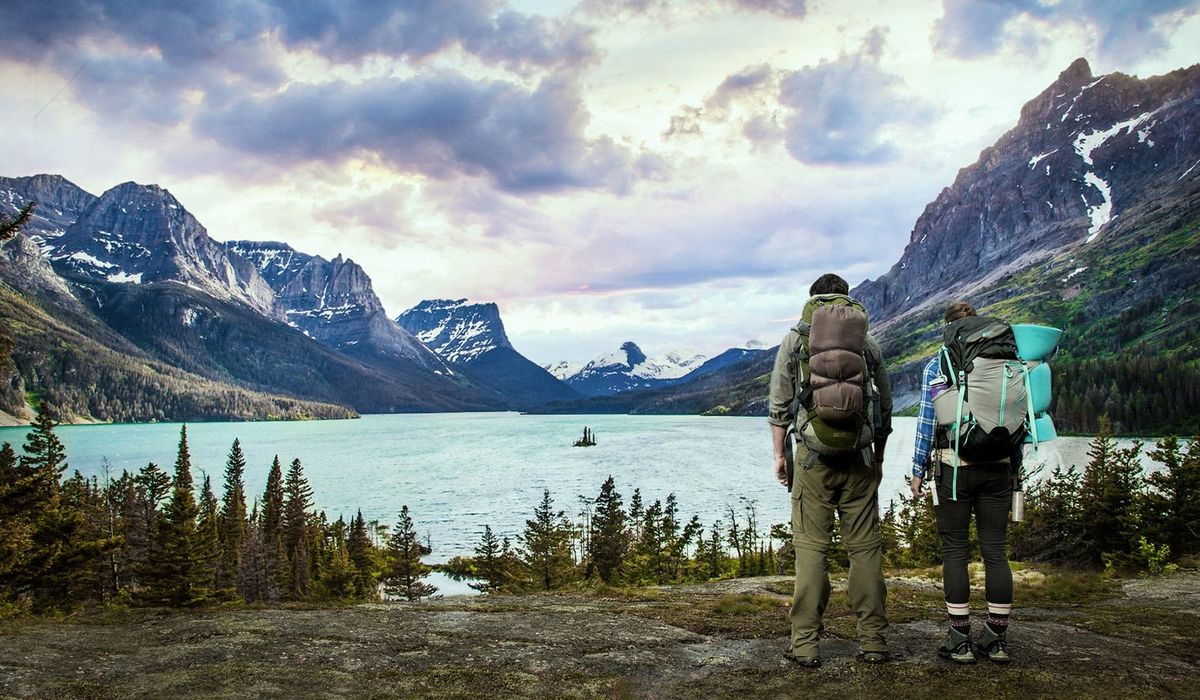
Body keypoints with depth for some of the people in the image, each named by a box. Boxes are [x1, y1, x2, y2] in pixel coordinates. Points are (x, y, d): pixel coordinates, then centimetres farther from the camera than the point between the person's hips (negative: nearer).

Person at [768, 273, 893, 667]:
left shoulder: (795, 340, 3)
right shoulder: (867, 344, 9)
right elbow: (885, 407, 14)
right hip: (860, 457, 2)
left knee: (811, 548, 0)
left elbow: (779, 404, 1)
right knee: (865, 547, 7)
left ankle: (806, 644, 1)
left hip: (813, 455, -2)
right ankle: (873, 642, 11)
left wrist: (779, 454, 9)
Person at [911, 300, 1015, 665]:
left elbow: (927, 421, -3)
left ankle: (960, 639, 4)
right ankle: (997, 639, 13)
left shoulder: (937, 366, -1)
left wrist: (918, 470, 3)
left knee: (954, 551, 2)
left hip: (953, 466, -3)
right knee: (995, 550, 7)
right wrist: (1014, 469, 17)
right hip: (998, 467, 3)